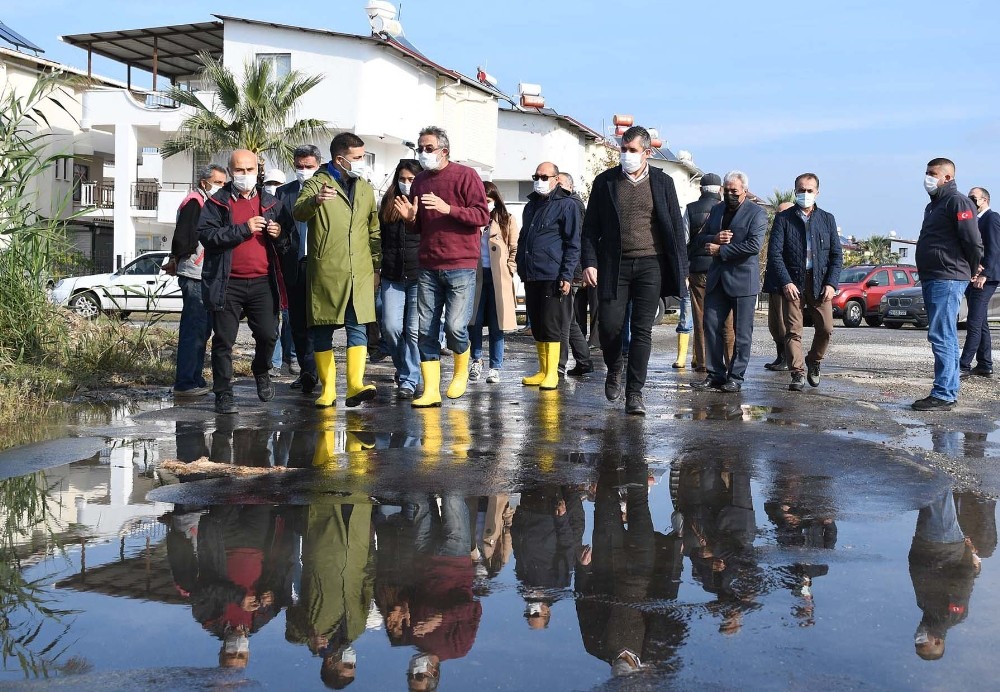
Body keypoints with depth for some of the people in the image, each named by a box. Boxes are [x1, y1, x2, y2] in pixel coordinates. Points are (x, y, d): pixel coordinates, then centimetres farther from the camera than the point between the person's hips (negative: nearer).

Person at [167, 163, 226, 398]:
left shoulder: (208, 204, 20)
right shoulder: (193, 202, -11)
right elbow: (182, 238, -19)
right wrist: (177, 260, -4)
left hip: (206, 277, 10)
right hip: (195, 277, -10)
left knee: (201, 329, 14)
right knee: (193, 330, -9)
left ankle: (195, 379, 21)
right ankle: (184, 384, -8)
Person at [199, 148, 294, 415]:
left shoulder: (270, 203, 13)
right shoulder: (217, 203, 3)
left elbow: (289, 233, 22)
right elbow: (206, 233, -11)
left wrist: (280, 234, -2)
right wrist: (243, 229, -16)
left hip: (262, 282, 2)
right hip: (228, 284, -2)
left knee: (268, 335, 1)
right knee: (224, 340, 1)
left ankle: (261, 371, 32)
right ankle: (223, 393, 10)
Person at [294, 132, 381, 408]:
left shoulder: (366, 188, 17)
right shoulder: (317, 183, 0)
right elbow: (299, 212, -19)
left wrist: (376, 267, 20)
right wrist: (315, 200, -40)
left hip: (359, 272, 3)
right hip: (325, 271, -3)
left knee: (358, 328, -7)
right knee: (323, 331, 2)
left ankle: (356, 385, -13)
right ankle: (327, 390, 10)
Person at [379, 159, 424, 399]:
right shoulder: (387, 205, 13)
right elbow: (379, 241, 17)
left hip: (419, 277, -3)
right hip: (392, 278, 3)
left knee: (414, 330, -3)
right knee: (391, 328, -4)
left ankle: (409, 380, 7)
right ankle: (405, 368, 21)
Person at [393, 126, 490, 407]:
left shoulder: (465, 175, -2)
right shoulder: (420, 181, 16)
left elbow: (482, 215, -10)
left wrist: (448, 209, -21)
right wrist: (411, 219, 2)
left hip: (460, 266, -5)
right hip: (428, 267, 5)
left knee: (455, 327, -9)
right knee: (427, 330, 1)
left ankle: (461, 373, 20)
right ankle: (431, 391, 6)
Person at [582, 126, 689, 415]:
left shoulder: (662, 182, 7)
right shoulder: (605, 181, 6)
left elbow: (675, 227, 7)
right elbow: (591, 227, 7)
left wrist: (682, 270, 2)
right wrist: (589, 262, -5)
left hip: (650, 265, 0)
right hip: (614, 265, 0)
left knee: (642, 331, -2)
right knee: (610, 326, -4)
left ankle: (634, 393, 4)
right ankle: (614, 370, 27)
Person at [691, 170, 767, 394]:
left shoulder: (756, 212, -5)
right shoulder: (717, 210, 15)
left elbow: (754, 245, -17)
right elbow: (702, 237, 17)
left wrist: (720, 249, -15)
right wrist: (714, 238, -7)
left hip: (743, 279, -6)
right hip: (717, 277, 6)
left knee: (742, 332, 1)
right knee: (711, 326, 2)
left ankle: (736, 377, 7)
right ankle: (715, 374, 9)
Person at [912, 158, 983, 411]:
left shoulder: (957, 202, -10)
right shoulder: (934, 205, 21)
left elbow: (974, 242, -15)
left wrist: (970, 271, -2)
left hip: (947, 279, -10)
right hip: (932, 279, 10)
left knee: (941, 337, -12)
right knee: (946, 338, 12)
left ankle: (943, 395, -11)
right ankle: (949, 391, 17)